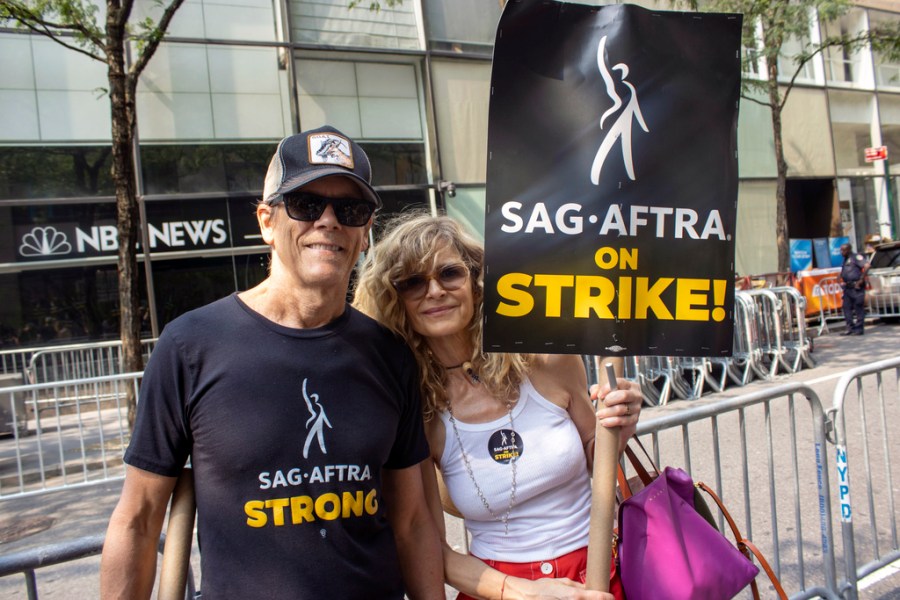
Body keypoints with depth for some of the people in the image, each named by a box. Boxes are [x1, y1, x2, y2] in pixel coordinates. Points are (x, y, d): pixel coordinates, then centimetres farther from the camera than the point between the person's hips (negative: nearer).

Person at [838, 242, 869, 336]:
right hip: (847, 288, 9)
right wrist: (842, 282, 15)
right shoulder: (845, 261, 19)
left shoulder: (856, 257, -7)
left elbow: (866, 266, -20)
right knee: (847, 307, 7)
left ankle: (859, 328, 0)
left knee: (858, 307, -3)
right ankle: (850, 328, 11)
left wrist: (861, 279, -20)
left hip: (856, 287, -9)